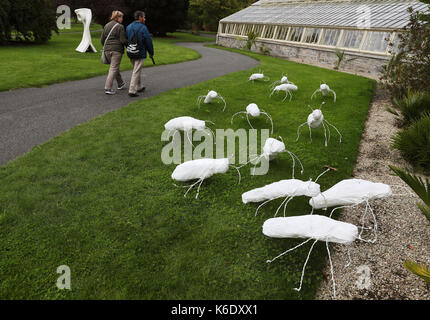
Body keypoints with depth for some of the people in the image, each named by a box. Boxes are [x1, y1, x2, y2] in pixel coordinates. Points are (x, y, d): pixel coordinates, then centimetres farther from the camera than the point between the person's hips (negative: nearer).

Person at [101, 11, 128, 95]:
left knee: (115, 67, 21)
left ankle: (121, 84, 34)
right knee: (113, 69, -4)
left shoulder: (106, 26, 11)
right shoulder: (120, 26, -8)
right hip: (117, 50, -7)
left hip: (107, 50, 7)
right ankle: (108, 88, -7)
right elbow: (123, 40, -11)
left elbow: (102, 39, 12)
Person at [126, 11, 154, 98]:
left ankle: (139, 87, 32)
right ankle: (132, 91, -6)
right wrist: (151, 53, -1)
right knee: (136, 72, -5)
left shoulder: (129, 27, 9)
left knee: (137, 70, 21)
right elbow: (149, 41, -12)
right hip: (140, 53, -7)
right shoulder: (143, 28, -13)